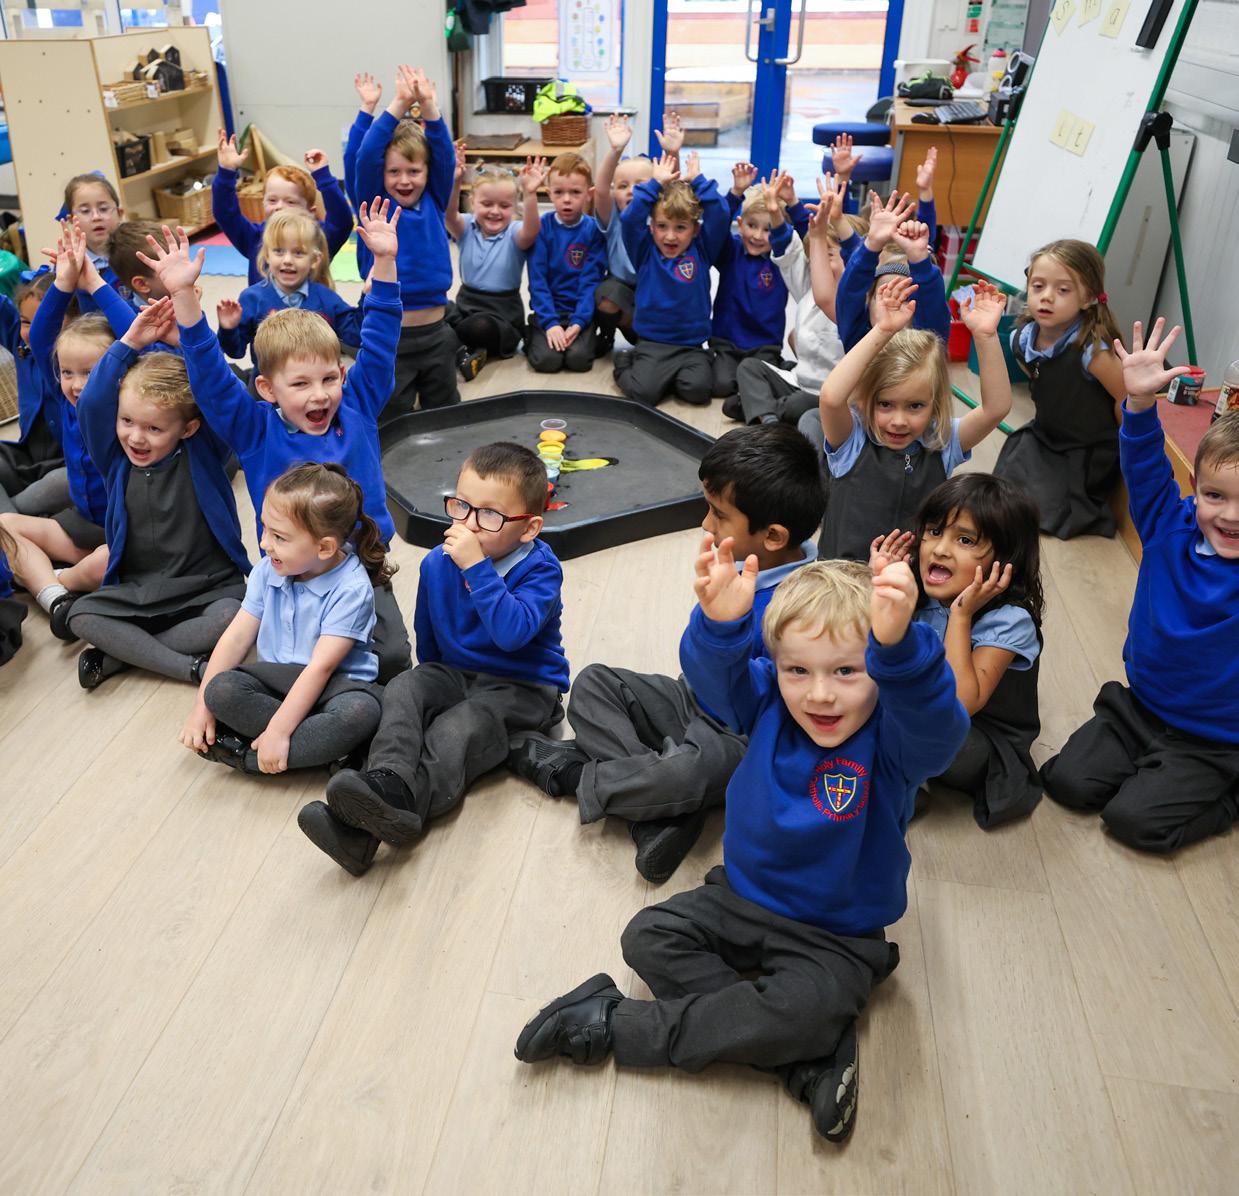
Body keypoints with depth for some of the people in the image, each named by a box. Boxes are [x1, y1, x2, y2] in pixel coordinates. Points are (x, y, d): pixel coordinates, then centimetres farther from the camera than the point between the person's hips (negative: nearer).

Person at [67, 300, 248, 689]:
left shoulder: (203, 452, -5)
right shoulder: (116, 460, 0)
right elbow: (92, 405, -16)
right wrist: (129, 344, -22)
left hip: (209, 587, -2)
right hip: (137, 590, 3)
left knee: (231, 617, -33)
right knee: (81, 616, -21)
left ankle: (119, 652, -18)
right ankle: (191, 666, -27)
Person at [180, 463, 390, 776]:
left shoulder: (351, 589, -20)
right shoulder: (267, 571, -2)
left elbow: (321, 667, -23)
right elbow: (237, 636, -1)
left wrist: (278, 731, -26)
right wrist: (202, 707, -5)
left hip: (334, 683, -5)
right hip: (276, 676, 5)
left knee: (360, 711, -37)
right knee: (221, 690, -24)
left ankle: (246, 756, -26)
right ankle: (326, 746, -23)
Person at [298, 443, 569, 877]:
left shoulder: (539, 570, -17)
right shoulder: (437, 563, 0)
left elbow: (512, 632, -37)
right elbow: (427, 639, 17)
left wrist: (477, 566, -37)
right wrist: (431, 683, 18)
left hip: (520, 689, -6)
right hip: (454, 674, 6)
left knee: (455, 732, -32)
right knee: (405, 689, -24)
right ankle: (388, 781, -50)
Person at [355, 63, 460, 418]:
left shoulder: (434, 201, 4)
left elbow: (444, 155, -7)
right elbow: (366, 157, -16)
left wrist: (429, 105, -20)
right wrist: (399, 105, -23)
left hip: (436, 331, 3)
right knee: (392, 422, 7)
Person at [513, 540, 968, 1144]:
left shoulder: (893, 738, -23)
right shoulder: (769, 703, -12)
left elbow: (937, 723, -47)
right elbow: (715, 673, -31)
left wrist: (898, 645, -68)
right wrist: (720, 623, -56)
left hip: (834, 936, -4)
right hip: (740, 896, 5)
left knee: (805, 1007, -30)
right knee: (648, 936, -9)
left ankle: (612, 1024, -13)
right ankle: (810, 1058, -15)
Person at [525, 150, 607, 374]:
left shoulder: (594, 230, -3)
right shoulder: (542, 227, -2)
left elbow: (591, 280, -7)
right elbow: (537, 279, -6)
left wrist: (578, 322, -19)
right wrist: (550, 323, -17)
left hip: (581, 312, 0)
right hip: (547, 311, 0)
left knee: (579, 359, -25)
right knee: (547, 359, -23)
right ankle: (532, 337, 12)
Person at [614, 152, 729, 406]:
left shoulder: (702, 252, 7)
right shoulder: (645, 253, 4)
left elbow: (719, 216, -4)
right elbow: (630, 219, -9)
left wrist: (698, 181, 0)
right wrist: (656, 184, -5)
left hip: (692, 345, 1)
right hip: (652, 343, -1)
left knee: (697, 388, -25)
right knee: (643, 391, -23)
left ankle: (669, 375, 8)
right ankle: (626, 364, 11)